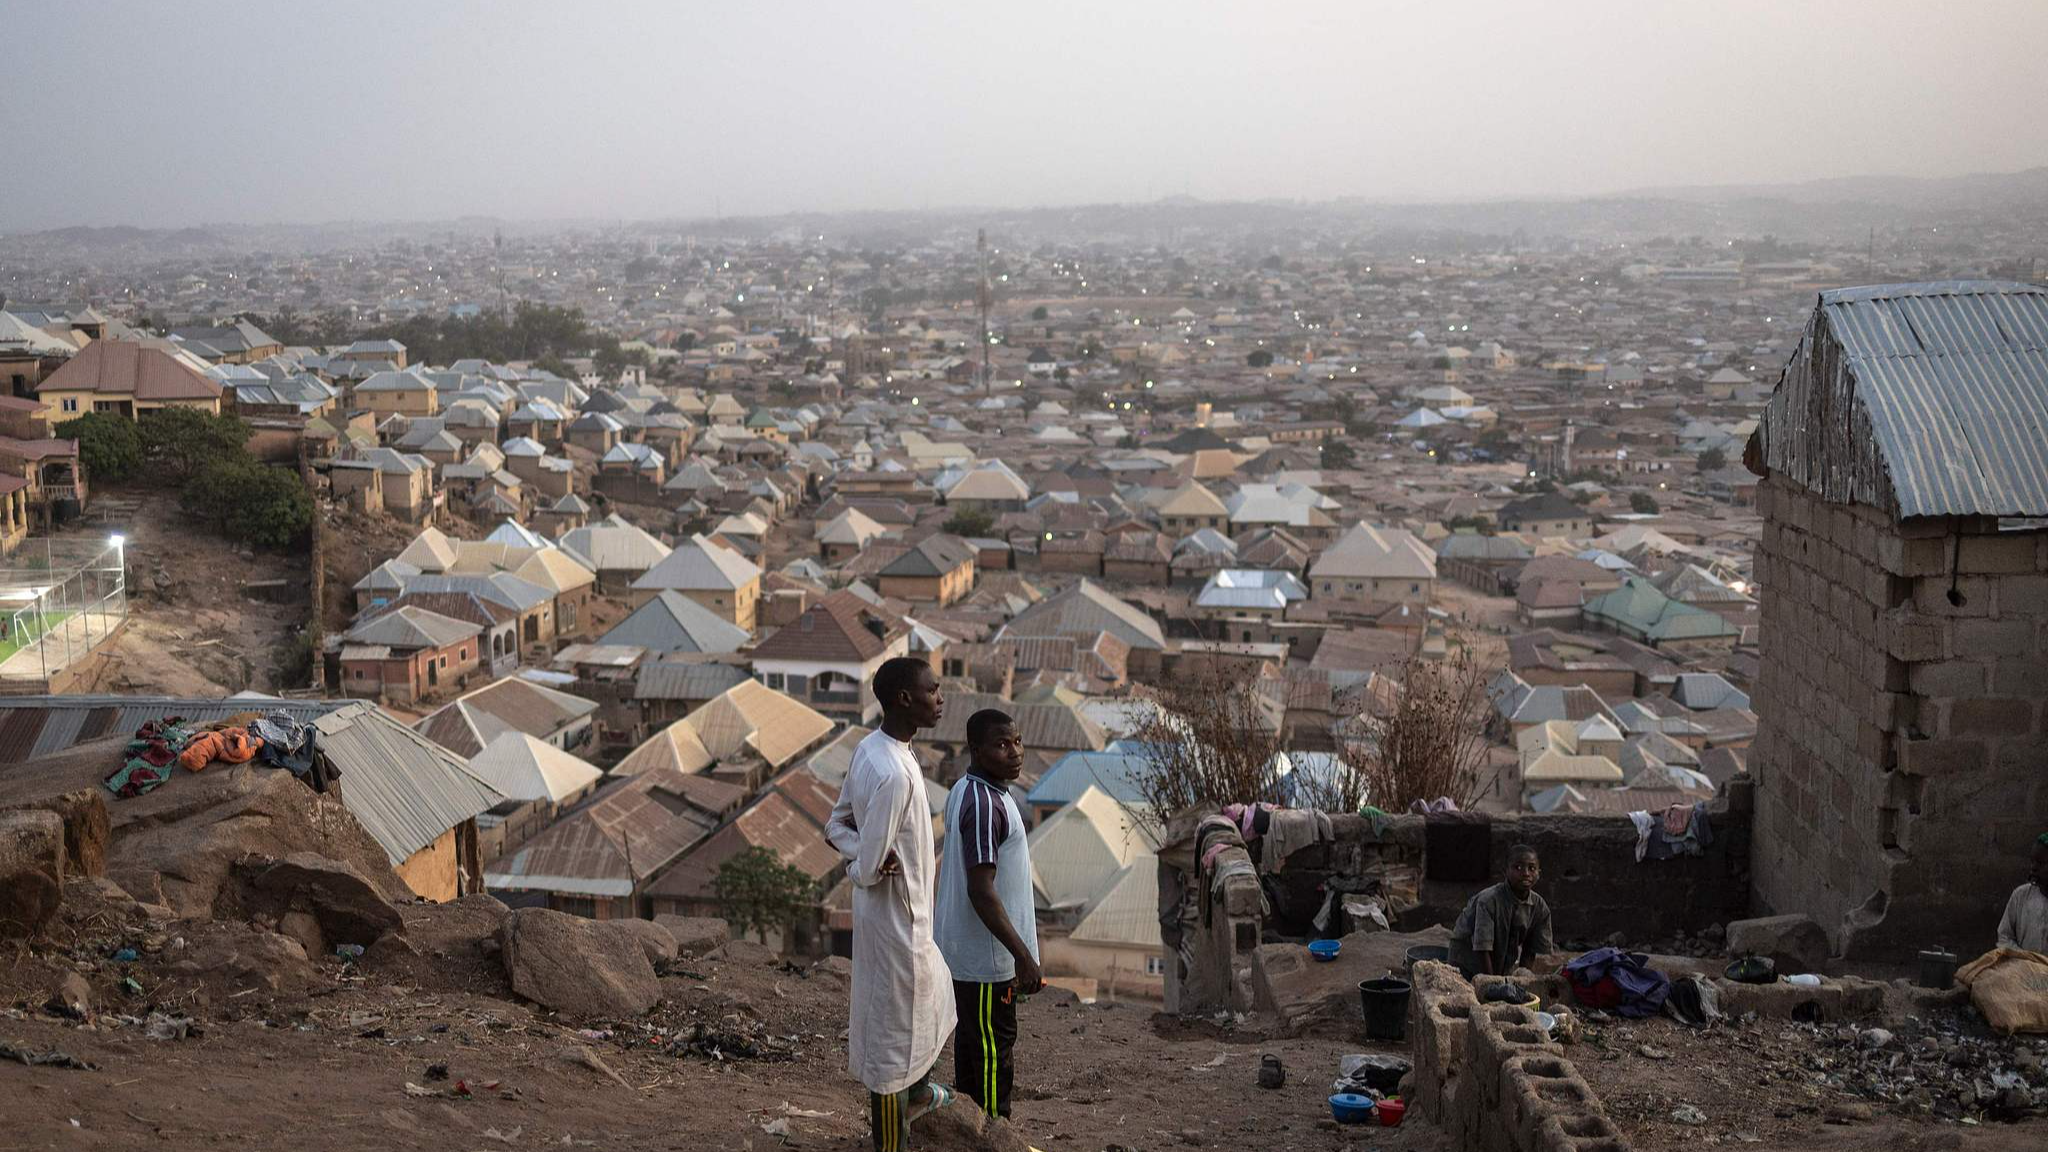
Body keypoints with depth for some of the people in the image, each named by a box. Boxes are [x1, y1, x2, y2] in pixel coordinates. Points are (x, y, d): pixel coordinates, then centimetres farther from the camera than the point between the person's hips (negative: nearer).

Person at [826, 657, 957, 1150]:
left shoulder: (870, 749, -1)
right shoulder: (894, 775, -31)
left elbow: (837, 824, 8)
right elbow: (869, 870, -28)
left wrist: (866, 854, -10)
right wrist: (861, 868, -6)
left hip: (903, 912, 10)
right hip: (895, 914, -10)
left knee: (931, 990, 30)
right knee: (892, 1023, 5)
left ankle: (917, 1092, 51)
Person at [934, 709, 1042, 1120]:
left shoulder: (966, 791, 7)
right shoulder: (985, 805, -24)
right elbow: (981, 892, -28)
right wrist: (1023, 956, -26)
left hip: (965, 948, 10)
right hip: (987, 955, -10)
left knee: (973, 1039, 19)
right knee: (995, 1050, 1)